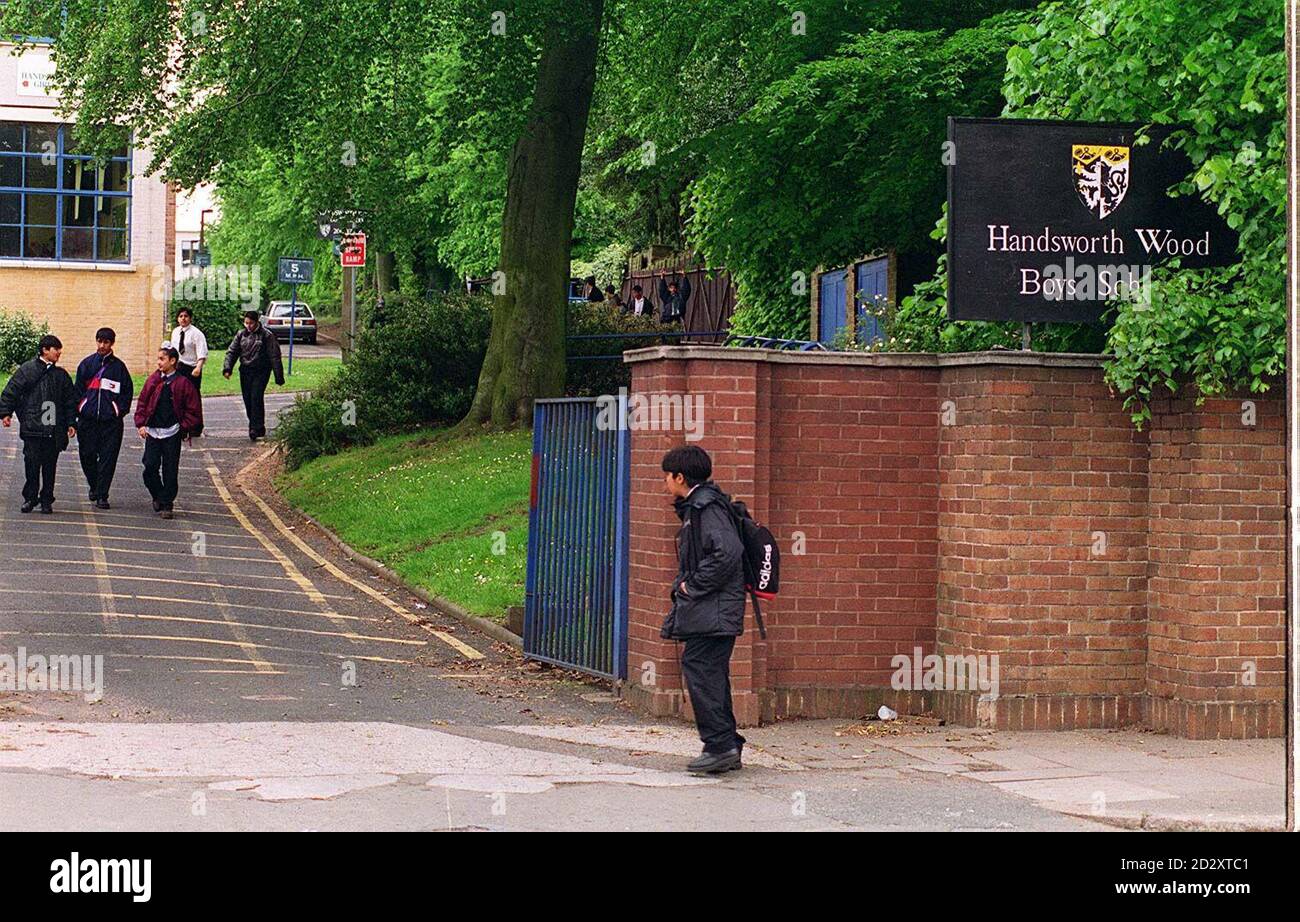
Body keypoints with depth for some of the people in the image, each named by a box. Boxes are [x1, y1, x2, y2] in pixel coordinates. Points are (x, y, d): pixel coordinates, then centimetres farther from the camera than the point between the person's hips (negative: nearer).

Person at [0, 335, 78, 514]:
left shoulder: (61, 375, 14)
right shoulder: (27, 370, 3)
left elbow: (70, 401, 16)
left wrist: (71, 423, 11)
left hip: (54, 429, 3)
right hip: (32, 427, -3)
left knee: (50, 466, 4)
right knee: (32, 463, -5)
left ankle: (46, 500, 12)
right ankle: (30, 498, 6)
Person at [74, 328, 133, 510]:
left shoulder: (118, 366, 6)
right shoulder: (87, 364, 8)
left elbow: (127, 391, 10)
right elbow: (78, 388, 11)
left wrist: (121, 411, 0)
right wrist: (78, 410, 3)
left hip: (111, 420, -1)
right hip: (87, 418, 1)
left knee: (108, 458, -6)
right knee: (87, 455, 3)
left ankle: (102, 495, -2)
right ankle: (94, 486, 27)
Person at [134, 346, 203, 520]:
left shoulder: (183, 383, -4)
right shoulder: (153, 380, 5)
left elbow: (193, 410, 0)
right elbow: (142, 403, 10)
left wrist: (185, 428, -6)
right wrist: (141, 424, 1)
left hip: (172, 433, -3)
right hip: (152, 432, 3)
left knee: (170, 470, 0)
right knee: (150, 467, -2)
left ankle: (167, 504, 9)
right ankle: (158, 497, 20)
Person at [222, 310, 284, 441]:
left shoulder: (266, 335, -4)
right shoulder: (241, 335, 8)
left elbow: (275, 356, -3)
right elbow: (232, 352, 8)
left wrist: (279, 376, -5)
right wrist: (227, 368, -9)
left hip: (261, 372, -5)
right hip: (245, 371, 5)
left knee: (256, 398, -16)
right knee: (248, 400, 6)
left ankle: (257, 429, -13)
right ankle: (256, 428, 20)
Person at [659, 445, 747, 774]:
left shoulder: (707, 507, -13)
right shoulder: (696, 507, 19)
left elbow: (728, 552, -25)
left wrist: (693, 586, -18)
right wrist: (682, 585, 13)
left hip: (712, 611, -10)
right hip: (710, 610, 10)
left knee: (699, 669, -11)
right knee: (711, 674, 12)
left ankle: (721, 745, -11)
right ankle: (728, 746, 16)